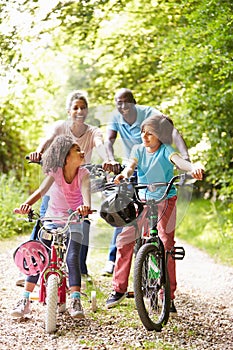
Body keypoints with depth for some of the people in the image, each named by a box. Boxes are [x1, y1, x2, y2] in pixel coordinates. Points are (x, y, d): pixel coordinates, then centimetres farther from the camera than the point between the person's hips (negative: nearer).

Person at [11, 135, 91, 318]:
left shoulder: (83, 173, -13)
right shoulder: (55, 172, -14)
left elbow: (85, 191, -33)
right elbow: (42, 190, -30)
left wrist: (86, 206, -58)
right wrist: (27, 204, -51)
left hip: (73, 221, -1)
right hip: (52, 219, 1)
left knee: (72, 258, -19)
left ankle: (76, 302, -16)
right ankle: (25, 301, -7)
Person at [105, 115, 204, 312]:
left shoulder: (165, 150, -13)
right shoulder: (139, 150, -1)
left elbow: (178, 160, -33)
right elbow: (131, 165, -18)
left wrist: (193, 168, -56)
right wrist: (124, 174, -43)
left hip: (166, 200, -3)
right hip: (143, 200, 4)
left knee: (167, 245, -7)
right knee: (125, 239, -5)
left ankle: (169, 297, 3)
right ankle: (119, 289, 7)